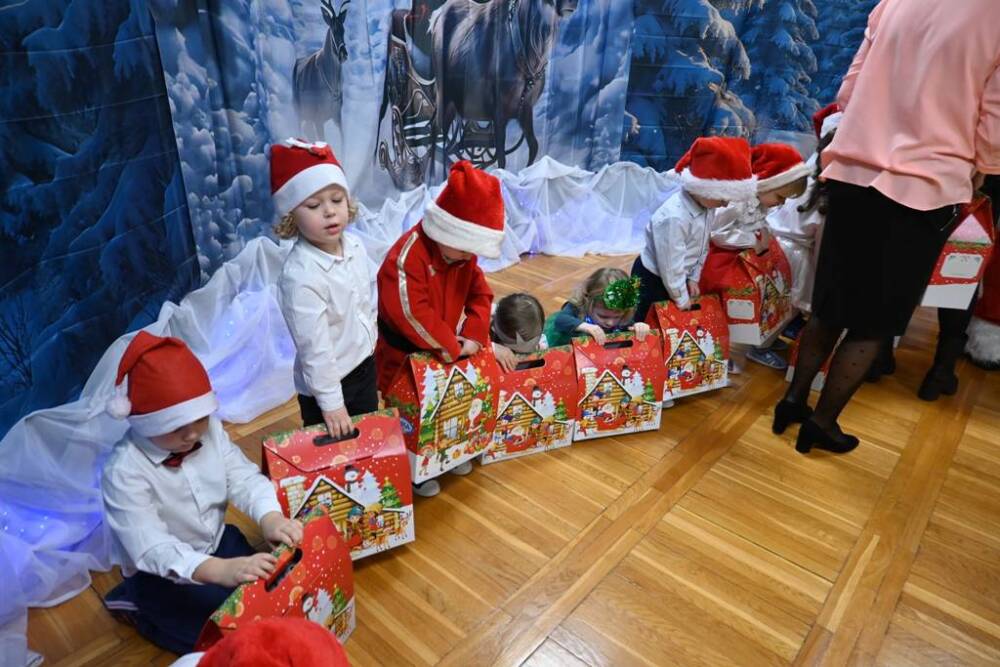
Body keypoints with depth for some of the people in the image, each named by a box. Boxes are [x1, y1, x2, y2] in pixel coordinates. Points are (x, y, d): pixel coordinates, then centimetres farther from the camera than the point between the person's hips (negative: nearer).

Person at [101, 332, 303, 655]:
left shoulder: (210, 431, -13)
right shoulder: (124, 471, -30)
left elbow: (244, 478, -16)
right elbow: (152, 547, -36)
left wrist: (270, 518, -38)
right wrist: (220, 571, -51)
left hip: (218, 540, 6)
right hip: (163, 573, -6)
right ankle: (137, 606, 11)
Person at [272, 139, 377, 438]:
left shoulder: (354, 246, -7)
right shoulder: (300, 276, -31)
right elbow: (314, 347, -26)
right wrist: (330, 402, -20)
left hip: (365, 363, 7)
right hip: (326, 381, -7)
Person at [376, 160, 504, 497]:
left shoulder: (463, 255, -5)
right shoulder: (407, 256, -31)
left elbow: (480, 295, -1)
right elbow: (408, 311, -37)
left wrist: (474, 337, -16)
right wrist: (448, 345, -29)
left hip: (450, 351, 7)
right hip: (405, 354, -7)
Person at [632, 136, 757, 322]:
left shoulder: (705, 204, -8)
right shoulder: (674, 218, -35)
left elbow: (702, 247, 7)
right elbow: (671, 265, -27)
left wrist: (693, 278, 8)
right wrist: (681, 298, -15)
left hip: (678, 277, 8)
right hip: (652, 280, -8)